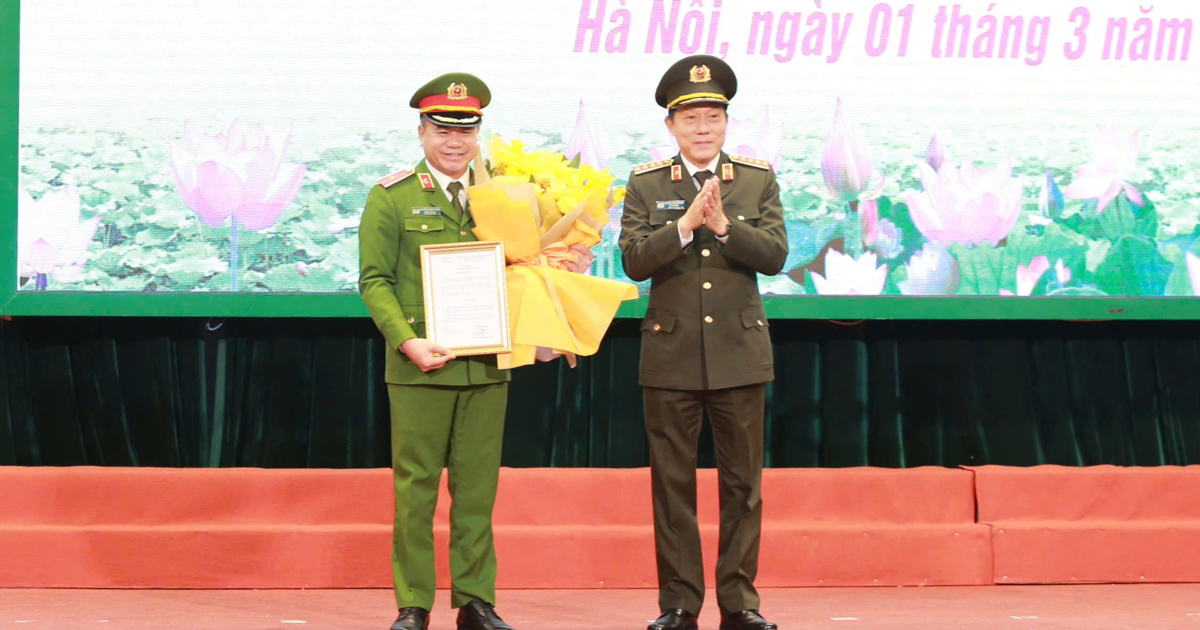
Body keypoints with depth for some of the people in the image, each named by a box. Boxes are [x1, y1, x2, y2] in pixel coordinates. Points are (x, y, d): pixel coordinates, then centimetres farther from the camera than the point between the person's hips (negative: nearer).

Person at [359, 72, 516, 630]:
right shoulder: (391, 197, 2)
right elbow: (374, 280, -2)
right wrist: (408, 342, -15)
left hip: (487, 367, 3)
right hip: (419, 367, -3)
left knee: (478, 488, 6)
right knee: (415, 488, 0)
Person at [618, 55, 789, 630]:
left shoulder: (759, 179, 6)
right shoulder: (646, 184, 4)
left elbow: (775, 255, -5)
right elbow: (633, 259, -7)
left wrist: (722, 223, -18)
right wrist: (687, 223, -19)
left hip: (740, 351, 1)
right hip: (671, 355, 0)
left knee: (743, 483, 3)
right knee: (673, 483, 3)